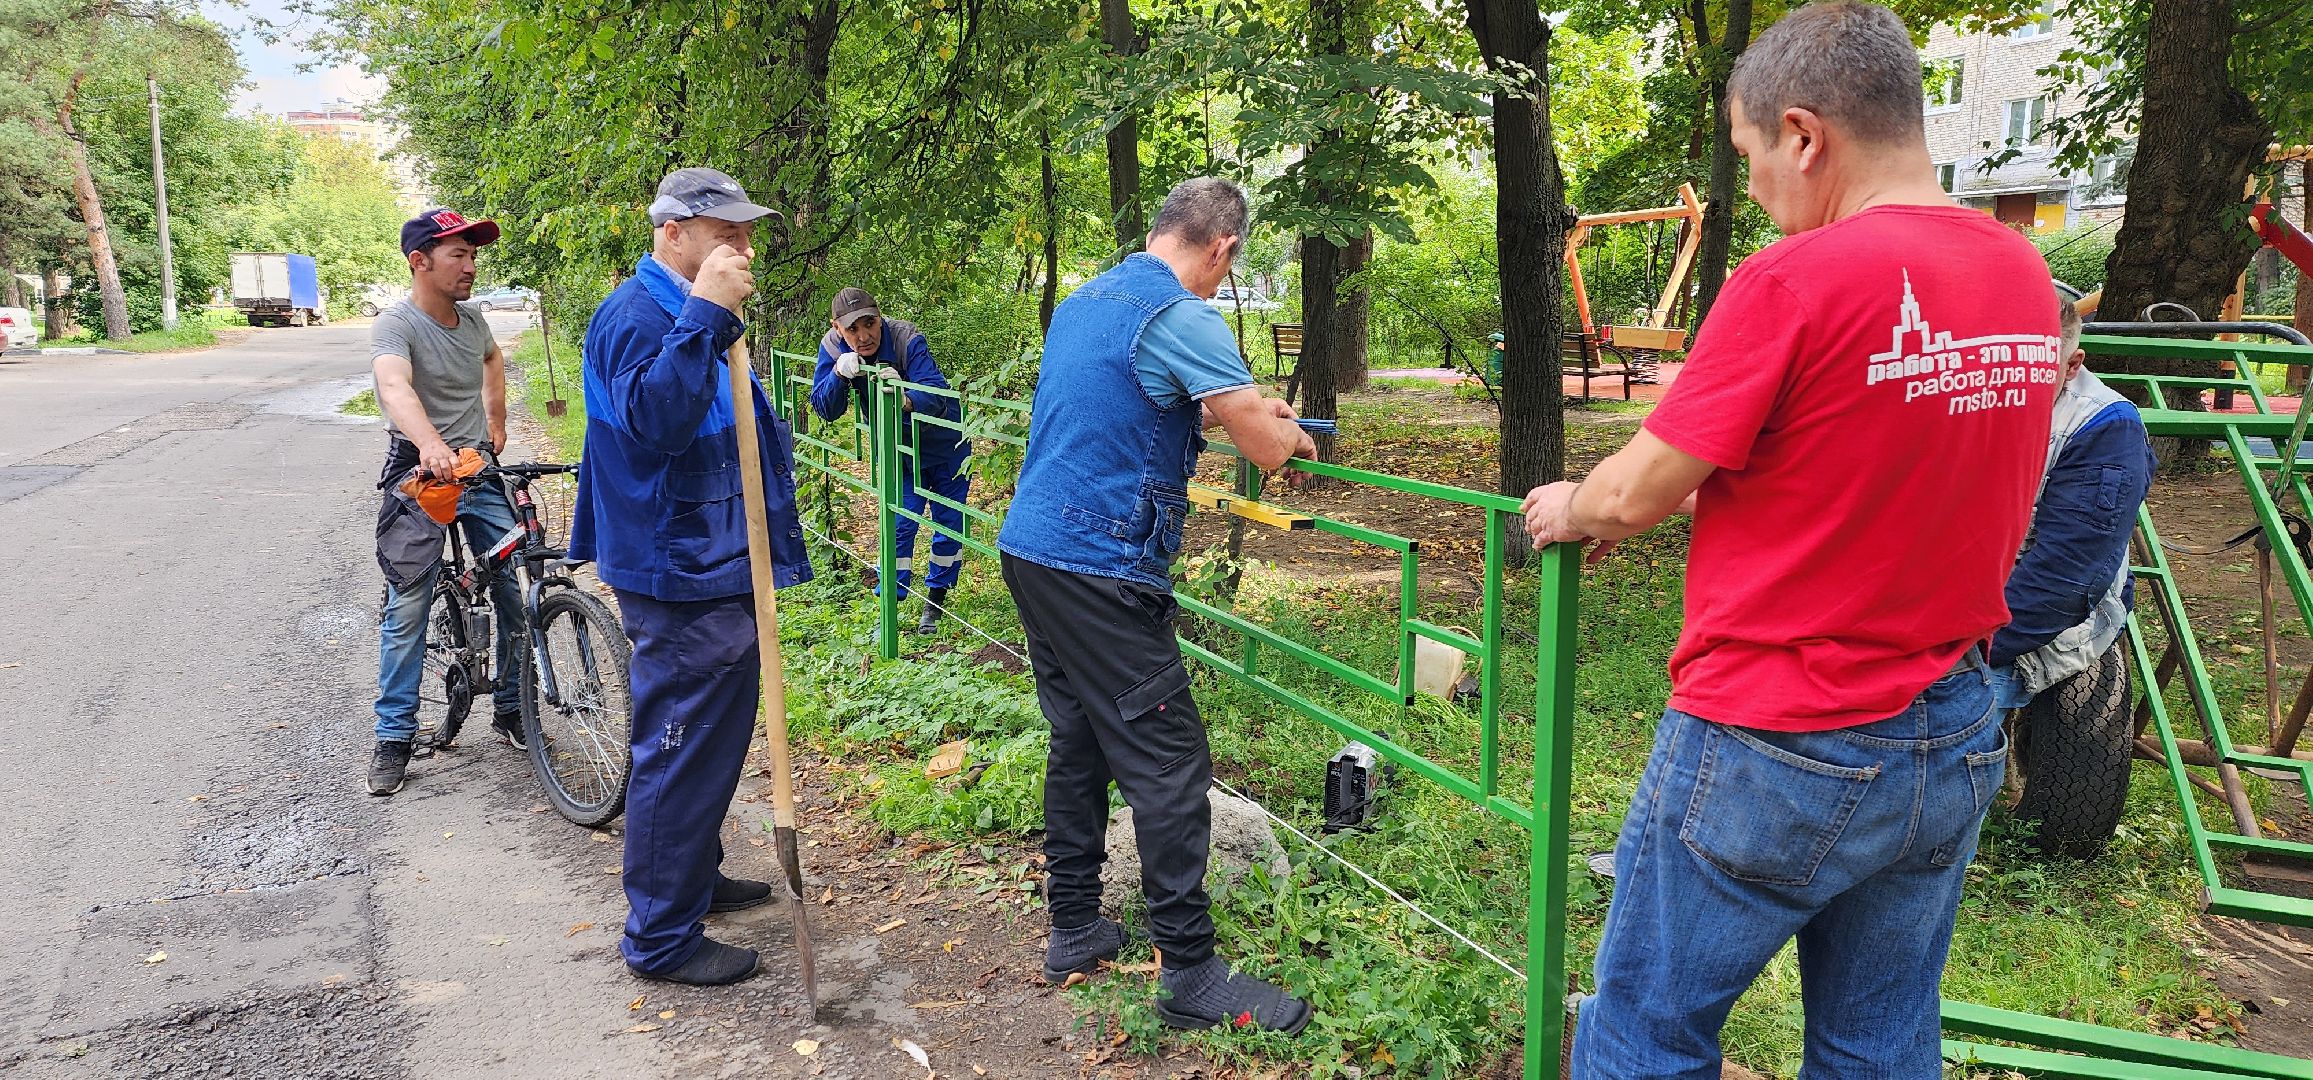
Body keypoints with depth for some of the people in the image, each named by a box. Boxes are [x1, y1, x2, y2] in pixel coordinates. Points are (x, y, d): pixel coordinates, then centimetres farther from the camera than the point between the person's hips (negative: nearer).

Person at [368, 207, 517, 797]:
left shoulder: (472, 317, 6)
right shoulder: (396, 324, -15)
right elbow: (395, 387, -37)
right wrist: (429, 443, -55)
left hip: (481, 474, 6)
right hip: (420, 481, -5)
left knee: (516, 595, 4)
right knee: (407, 609, -4)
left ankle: (510, 709, 21)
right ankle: (395, 737, 5)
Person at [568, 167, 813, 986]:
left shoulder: (688, 312, 17)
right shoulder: (635, 315, -17)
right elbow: (656, 417, -34)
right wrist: (704, 317, -35)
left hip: (716, 571, 11)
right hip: (682, 579, -11)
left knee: (709, 738, 21)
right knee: (680, 749, -4)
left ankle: (694, 879, 37)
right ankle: (662, 938, 6)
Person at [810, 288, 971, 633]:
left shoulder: (907, 339, -31)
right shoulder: (833, 347, -17)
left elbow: (936, 394, -41)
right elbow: (824, 409, -19)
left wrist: (907, 399, -63)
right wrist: (839, 374, -38)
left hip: (946, 446, -2)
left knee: (949, 524, 5)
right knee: (899, 525, -1)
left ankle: (935, 602, 22)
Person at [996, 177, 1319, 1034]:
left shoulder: (1084, 301, 16)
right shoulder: (1182, 316, -13)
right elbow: (1268, 448, -15)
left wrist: (1239, 410, 26)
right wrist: (1295, 433, 8)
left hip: (1030, 547, 10)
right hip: (1101, 569, -9)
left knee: (1078, 742, 17)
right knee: (1168, 763, -4)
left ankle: (1073, 930, 25)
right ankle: (1190, 974, 2)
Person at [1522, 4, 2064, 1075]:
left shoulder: (1794, 278, -20)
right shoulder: (2025, 275, 2)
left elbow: (1630, 496, -13)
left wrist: (1569, 508, 7)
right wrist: (1718, 484, 18)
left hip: (1774, 753, -7)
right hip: (1956, 742, 7)